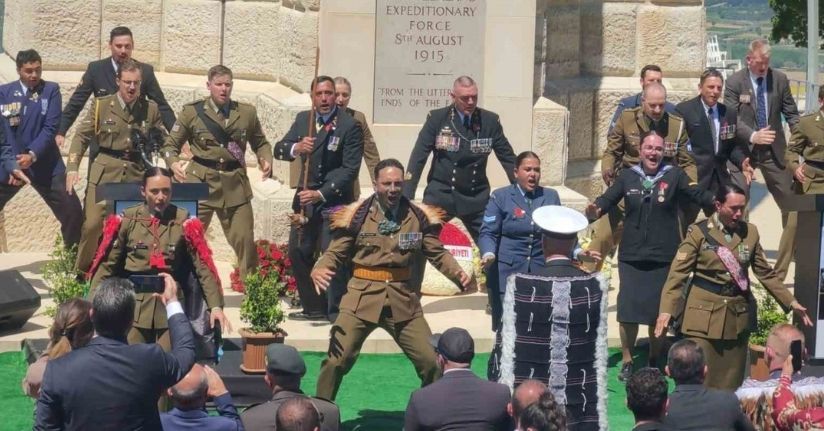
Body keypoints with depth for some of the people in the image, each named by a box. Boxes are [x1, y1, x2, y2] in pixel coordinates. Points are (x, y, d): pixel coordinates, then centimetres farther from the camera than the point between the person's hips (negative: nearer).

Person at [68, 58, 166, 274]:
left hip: (138, 175, 2)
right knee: (92, 224, -8)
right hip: (104, 174, -2)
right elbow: (82, 137, 2)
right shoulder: (101, 105, 3)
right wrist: (72, 168, -10)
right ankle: (81, 271, 9)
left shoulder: (151, 109, 8)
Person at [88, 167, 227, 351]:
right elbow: (107, 265, 0)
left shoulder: (184, 221, 1)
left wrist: (215, 305, -16)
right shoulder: (126, 220, 2)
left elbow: (203, 266, -4)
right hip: (134, 307, 0)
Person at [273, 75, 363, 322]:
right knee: (298, 252, 8)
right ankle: (314, 308, 19)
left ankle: (336, 312, -7)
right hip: (306, 195, 6)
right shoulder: (303, 119, 7)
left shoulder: (349, 126, -11)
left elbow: (350, 169, -15)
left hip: (335, 198, -6)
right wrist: (295, 148, -22)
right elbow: (278, 150, 2)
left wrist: (321, 194, -23)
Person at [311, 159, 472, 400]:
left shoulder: (418, 216, 3)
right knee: (337, 360, -7)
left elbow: (437, 253, 4)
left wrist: (459, 275, -14)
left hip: (403, 299, 2)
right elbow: (335, 253, -3)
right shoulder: (357, 215, -4)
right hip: (362, 298, -2)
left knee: (431, 361, 4)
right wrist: (319, 270, -25)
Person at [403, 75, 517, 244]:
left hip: (476, 198, 2)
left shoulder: (490, 121, -1)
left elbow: (508, 158, 7)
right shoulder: (437, 118, -6)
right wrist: (406, 197, -13)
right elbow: (418, 158, -6)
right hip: (440, 193, -2)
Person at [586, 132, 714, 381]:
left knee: (659, 313, 6)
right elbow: (607, 200, 5)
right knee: (628, 310, -3)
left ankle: (654, 361, 23)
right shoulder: (628, 177, 5)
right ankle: (627, 361, 12)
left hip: (663, 257, -1)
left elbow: (699, 196, -3)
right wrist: (595, 211, -15)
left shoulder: (674, 176, 1)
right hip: (632, 256, 1)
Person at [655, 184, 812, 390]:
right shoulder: (698, 232, -5)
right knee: (698, 381, -7)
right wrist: (666, 310, -22)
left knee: (731, 382, 8)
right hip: (704, 315, -4)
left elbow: (765, 273, 13)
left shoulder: (750, 232, 6)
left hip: (738, 314, 4)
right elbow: (678, 273, -9)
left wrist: (790, 302, 6)